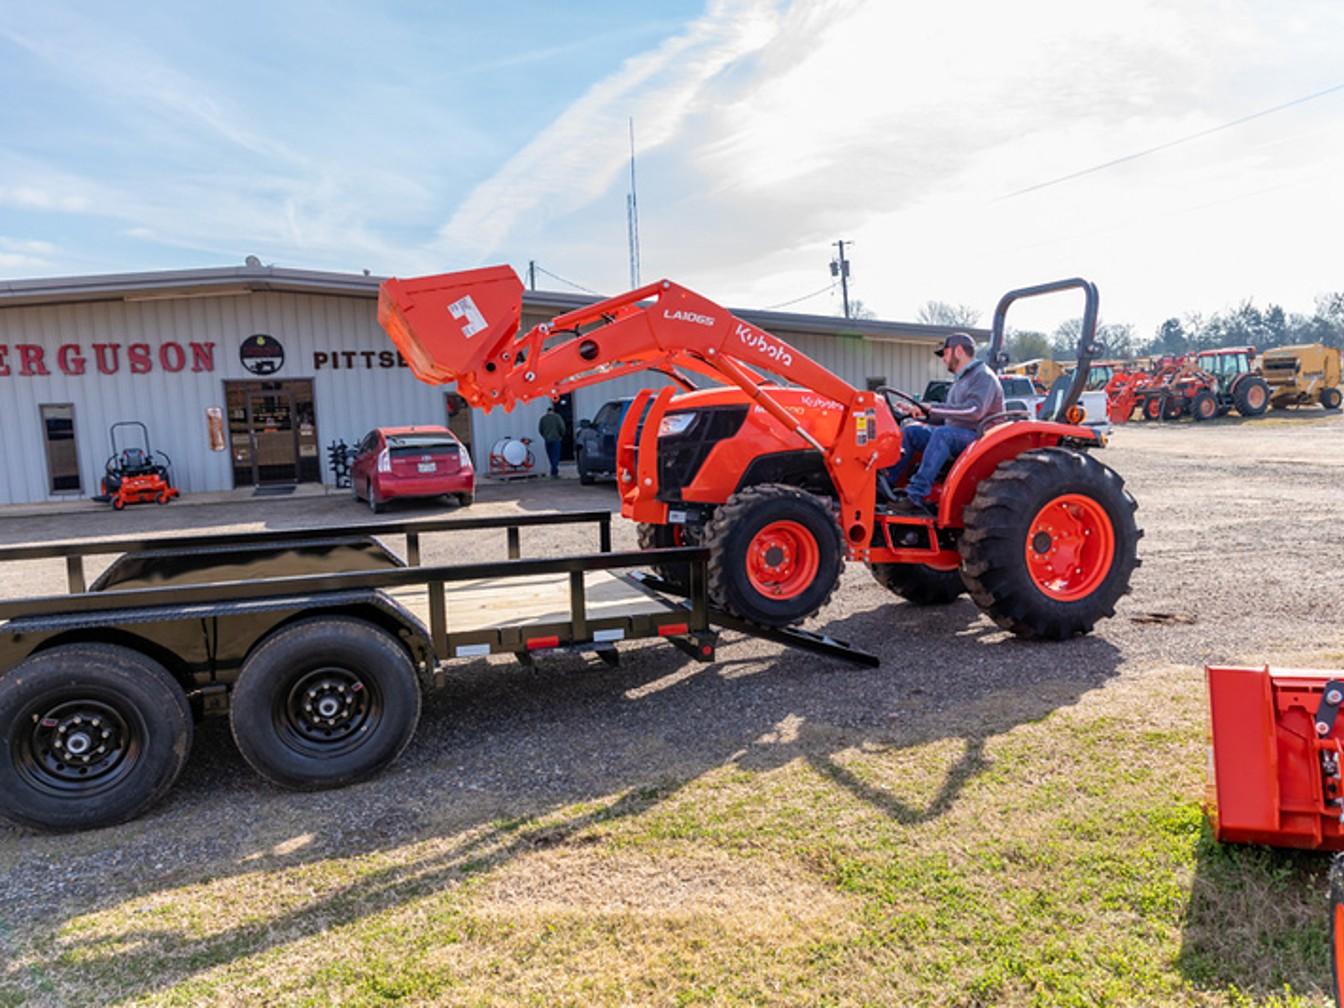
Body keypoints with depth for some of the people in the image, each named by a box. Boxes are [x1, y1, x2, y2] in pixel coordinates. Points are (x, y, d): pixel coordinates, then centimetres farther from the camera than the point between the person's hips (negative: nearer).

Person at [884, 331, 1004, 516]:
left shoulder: (983, 376, -7)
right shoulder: (961, 380, 23)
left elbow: (974, 410, -24)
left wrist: (934, 409, -21)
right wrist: (925, 412, 7)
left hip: (978, 438, -9)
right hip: (956, 437, 9)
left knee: (943, 434, -36)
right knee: (910, 431, -4)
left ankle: (916, 496, -44)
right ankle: (887, 481, -19)